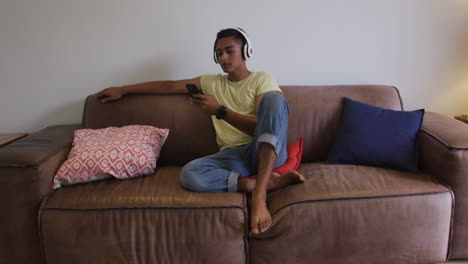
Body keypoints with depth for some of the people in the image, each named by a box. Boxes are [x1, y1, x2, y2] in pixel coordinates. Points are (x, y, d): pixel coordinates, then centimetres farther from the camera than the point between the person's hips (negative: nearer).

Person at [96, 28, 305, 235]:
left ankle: (259, 195, -40)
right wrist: (122, 90, 25)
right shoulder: (211, 82, 21)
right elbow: (169, 86, 23)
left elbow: (261, 127, -7)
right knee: (189, 174, -29)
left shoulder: (262, 80, 7)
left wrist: (220, 110, -13)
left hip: (268, 152, -2)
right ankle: (269, 182, -25)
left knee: (274, 98, -32)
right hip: (233, 156, 3)